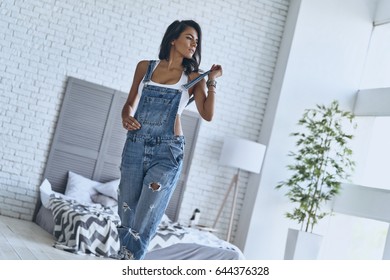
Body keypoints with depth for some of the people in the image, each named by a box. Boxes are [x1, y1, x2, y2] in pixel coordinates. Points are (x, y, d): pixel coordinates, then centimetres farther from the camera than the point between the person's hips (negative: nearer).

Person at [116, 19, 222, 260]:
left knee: (145, 220, -8)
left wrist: (212, 81, -11)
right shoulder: (145, 67, 11)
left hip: (167, 151, -2)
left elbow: (207, 114, -4)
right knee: (126, 216, 6)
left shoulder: (193, 78, 6)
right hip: (135, 145, 2)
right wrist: (126, 117, -3)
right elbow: (131, 102, 17)